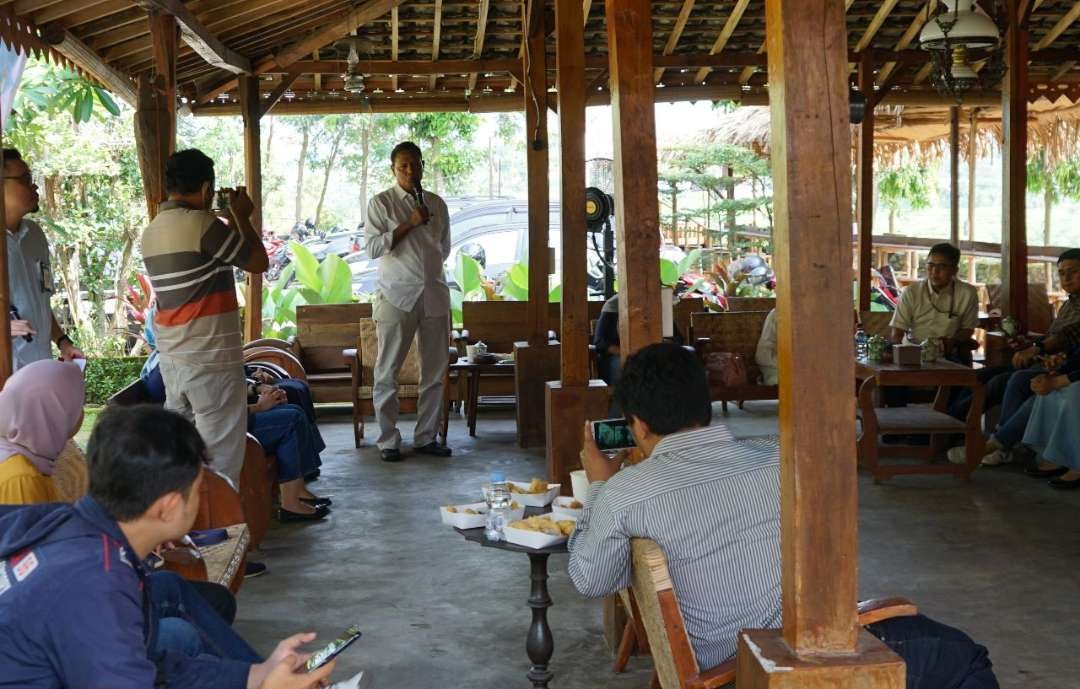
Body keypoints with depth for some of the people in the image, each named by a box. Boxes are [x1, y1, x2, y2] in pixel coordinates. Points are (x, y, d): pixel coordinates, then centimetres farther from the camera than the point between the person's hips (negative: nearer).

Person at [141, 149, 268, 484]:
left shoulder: (151, 232, 10)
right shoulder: (202, 224, -15)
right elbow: (258, 262, -7)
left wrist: (231, 219, 21)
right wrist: (242, 217, 6)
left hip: (171, 359, 8)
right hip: (212, 359, -8)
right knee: (220, 460, -1)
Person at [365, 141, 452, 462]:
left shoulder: (437, 204, 13)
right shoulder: (381, 203, 0)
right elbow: (374, 247, -9)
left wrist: (427, 264, 12)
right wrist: (410, 224, -14)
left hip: (434, 294, 4)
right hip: (397, 295, -4)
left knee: (435, 371, 7)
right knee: (387, 372, -2)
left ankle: (426, 437, 16)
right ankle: (388, 440, 6)